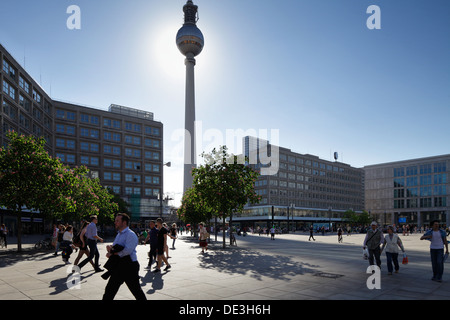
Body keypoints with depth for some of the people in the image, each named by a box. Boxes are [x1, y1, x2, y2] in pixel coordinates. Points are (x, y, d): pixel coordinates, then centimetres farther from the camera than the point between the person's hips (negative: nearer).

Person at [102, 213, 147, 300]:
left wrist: (112, 254, -15)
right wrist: (110, 248, -5)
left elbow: (127, 250, -25)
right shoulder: (118, 235, 15)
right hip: (118, 267, 9)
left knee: (136, 291, 4)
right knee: (109, 290, 11)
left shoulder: (130, 234, -14)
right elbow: (114, 248, 18)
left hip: (129, 266, -8)